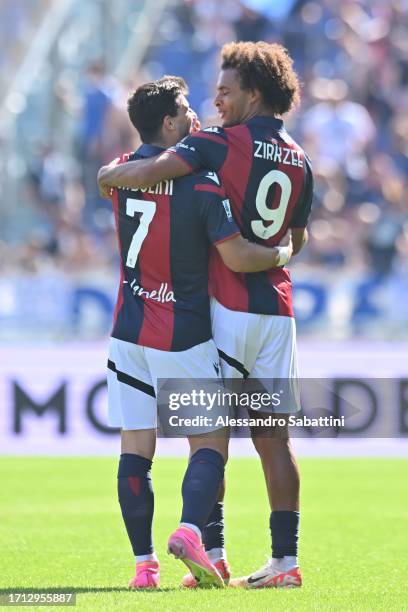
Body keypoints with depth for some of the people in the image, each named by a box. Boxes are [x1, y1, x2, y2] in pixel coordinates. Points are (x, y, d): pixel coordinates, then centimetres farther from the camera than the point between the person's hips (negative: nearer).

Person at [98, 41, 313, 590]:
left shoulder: (223, 143, -8)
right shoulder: (299, 161, 12)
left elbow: (152, 171, -20)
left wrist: (110, 175, 0)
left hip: (227, 305, -6)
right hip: (276, 307, 6)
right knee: (273, 435, 6)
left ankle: (212, 551, -7)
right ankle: (286, 559, 3)